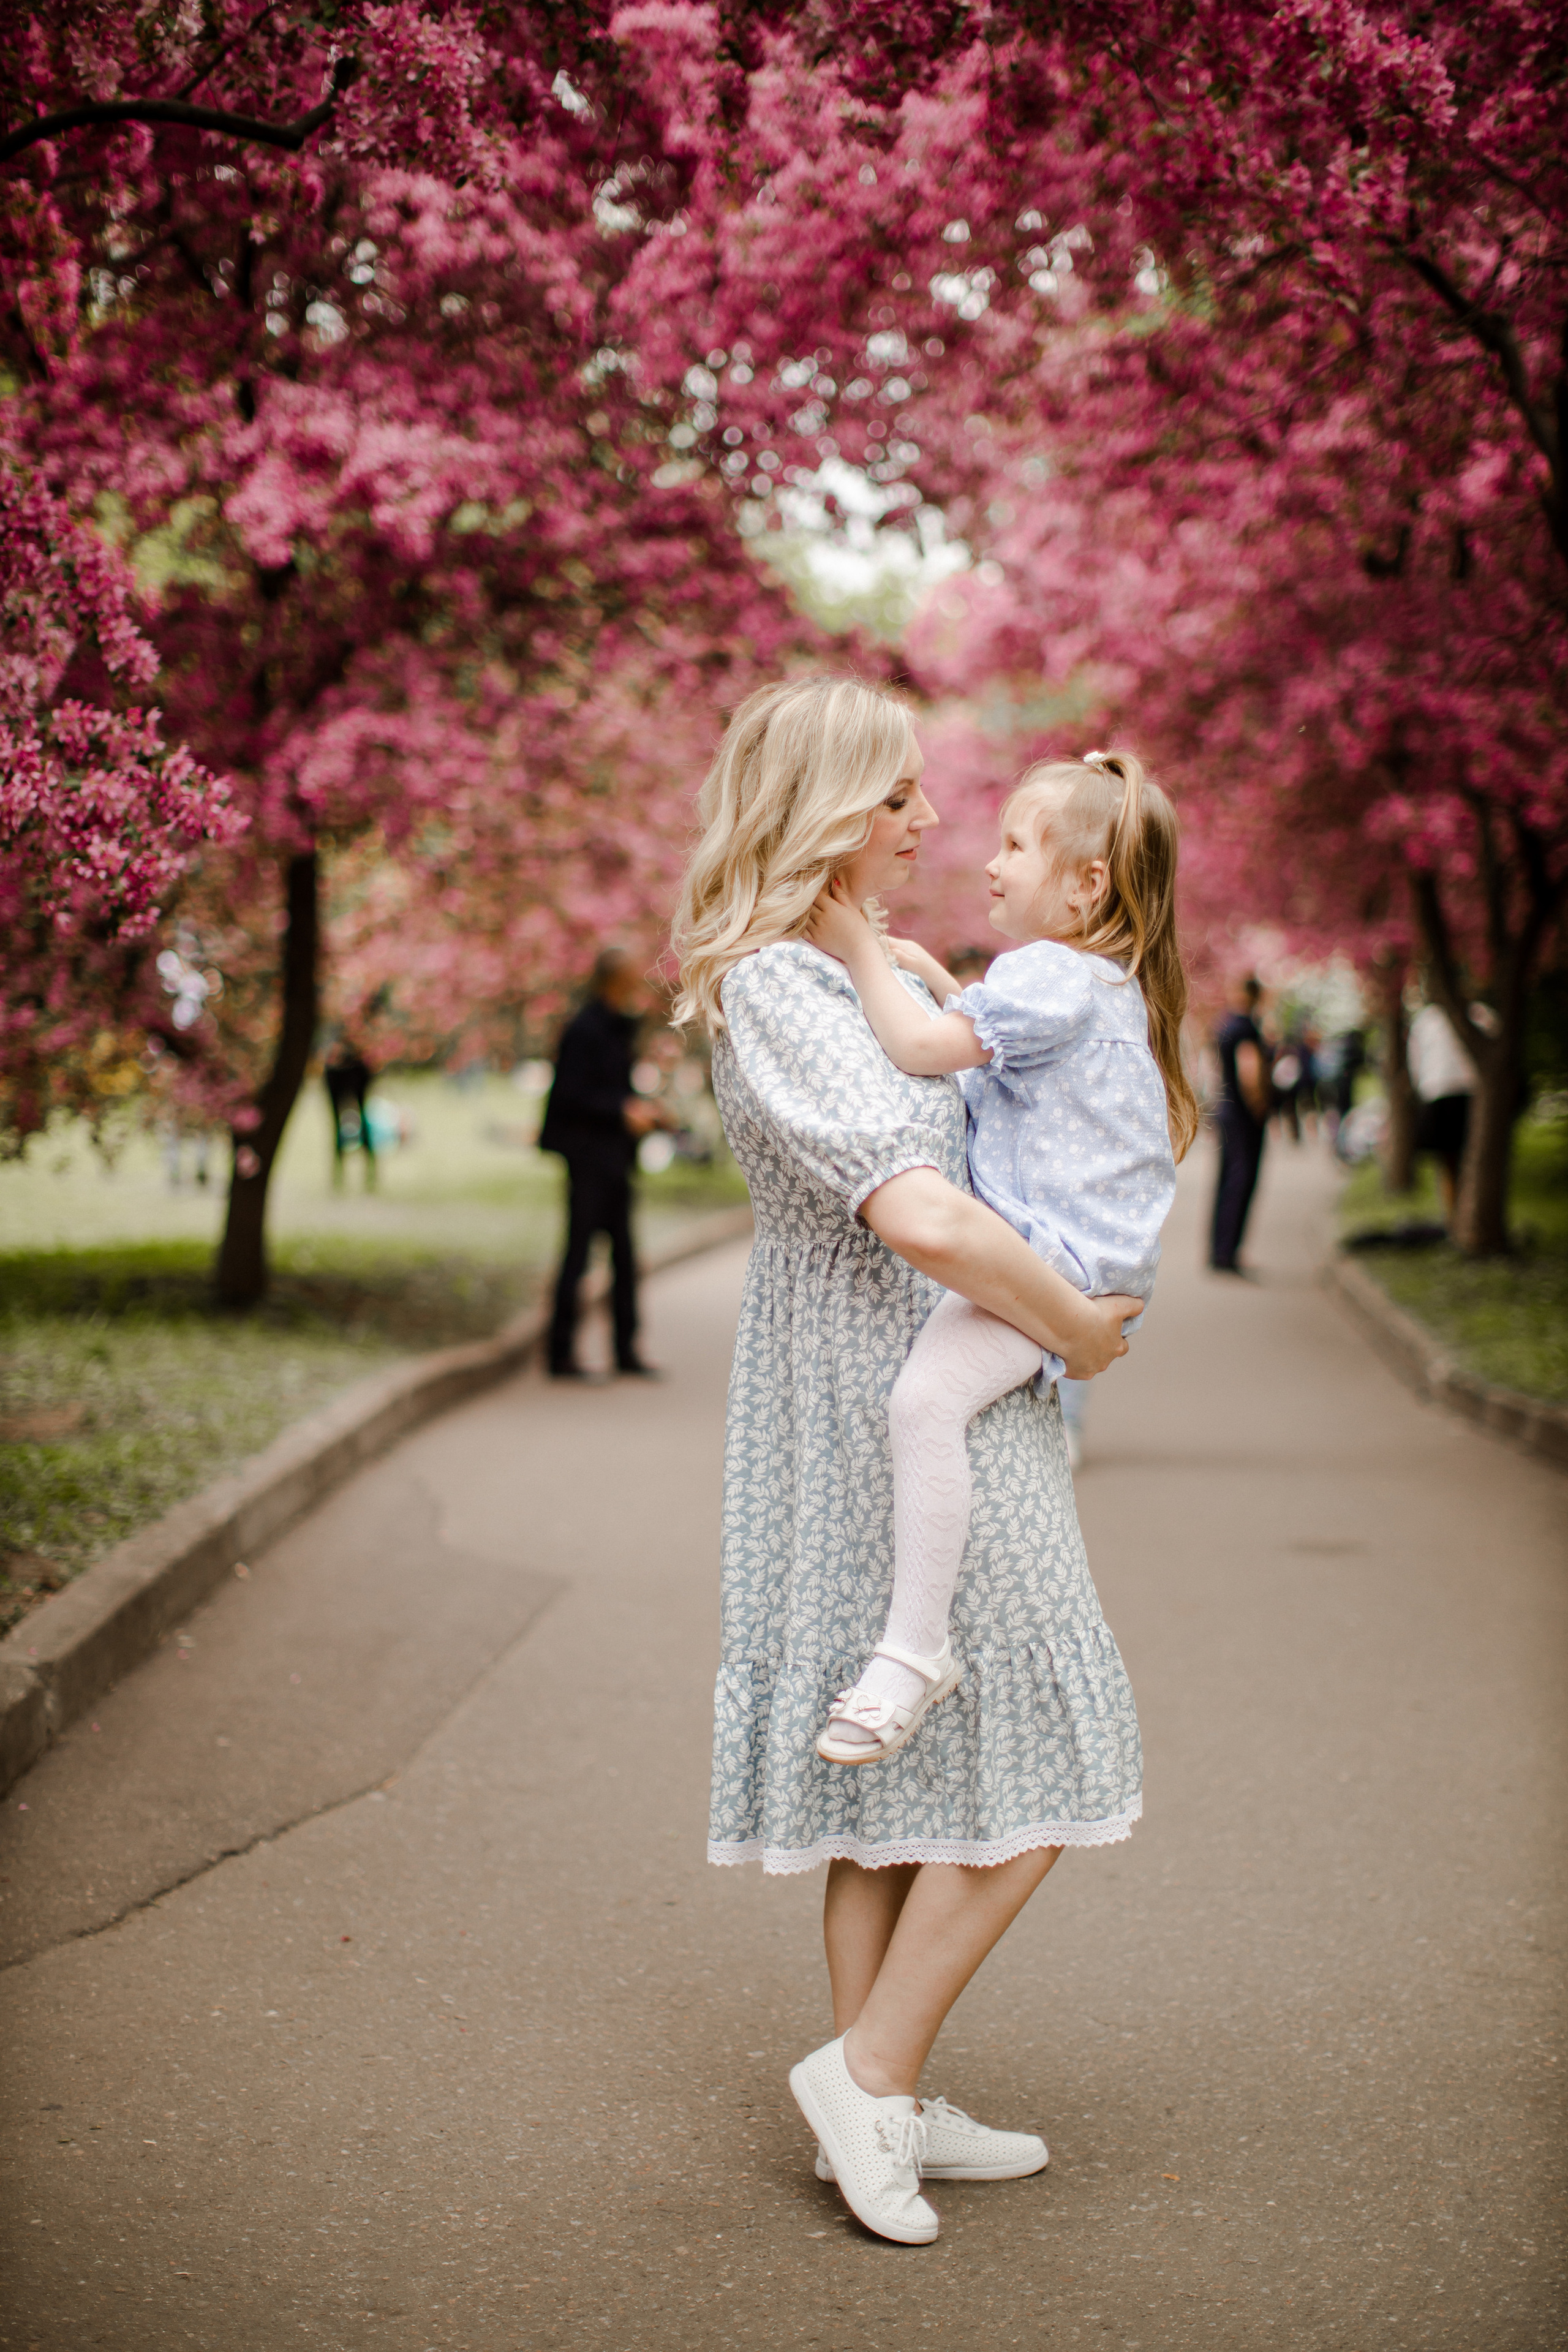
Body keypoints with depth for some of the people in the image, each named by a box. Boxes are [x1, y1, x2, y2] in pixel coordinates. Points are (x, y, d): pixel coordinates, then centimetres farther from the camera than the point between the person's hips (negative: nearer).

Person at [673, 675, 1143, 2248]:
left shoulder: (845, 966, 13)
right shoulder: (781, 991, -20)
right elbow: (919, 1214, -31)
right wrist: (1079, 1331, -19)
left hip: (886, 1409, 10)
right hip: (905, 1411, -10)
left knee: (899, 1767, 14)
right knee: (1031, 1759, -2)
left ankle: (879, 2109, 22)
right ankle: (870, 2070, 6)